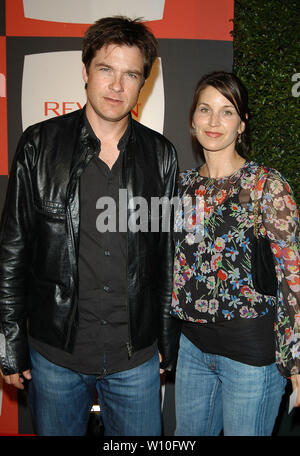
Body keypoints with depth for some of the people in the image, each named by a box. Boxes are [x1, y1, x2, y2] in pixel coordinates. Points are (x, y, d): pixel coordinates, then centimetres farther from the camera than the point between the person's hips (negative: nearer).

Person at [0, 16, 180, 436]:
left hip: (136, 357, 2)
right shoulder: (40, 145, -6)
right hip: (54, 353, -1)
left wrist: (167, 342, 8)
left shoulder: (161, 156, -1)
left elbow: (169, 256, 4)